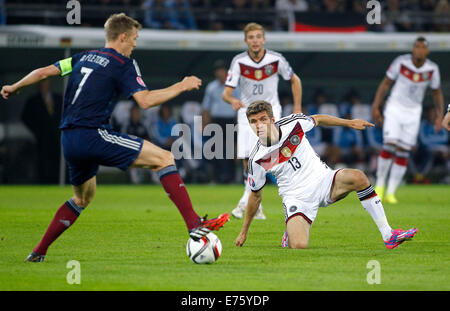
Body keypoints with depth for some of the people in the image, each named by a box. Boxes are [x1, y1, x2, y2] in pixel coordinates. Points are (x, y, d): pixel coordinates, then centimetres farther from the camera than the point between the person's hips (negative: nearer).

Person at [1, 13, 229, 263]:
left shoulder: (84, 57, 19)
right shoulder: (123, 64, -1)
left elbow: (44, 72, 19)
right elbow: (145, 101, -12)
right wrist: (182, 86, -2)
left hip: (68, 140, 8)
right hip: (93, 136, -8)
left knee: (83, 198, 30)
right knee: (164, 158, -8)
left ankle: (38, 252, 28)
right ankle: (195, 225, -19)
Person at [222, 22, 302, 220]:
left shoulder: (276, 60, -10)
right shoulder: (239, 62, -10)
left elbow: (295, 80, 8)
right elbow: (226, 93, -13)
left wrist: (297, 108, 4)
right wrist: (232, 100, -36)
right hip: (246, 112, 1)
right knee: (248, 161, -4)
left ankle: (246, 200, -16)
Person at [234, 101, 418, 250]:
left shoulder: (292, 123, -10)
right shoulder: (256, 160, -11)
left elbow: (318, 119, 14)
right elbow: (256, 196, 4)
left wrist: (349, 123, 13)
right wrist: (244, 231, 9)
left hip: (322, 180, 2)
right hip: (297, 199, -2)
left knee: (357, 177, -28)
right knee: (299, 246, -25)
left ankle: (388, 236, -23)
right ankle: (291, 234, 17)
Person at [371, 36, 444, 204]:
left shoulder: (432, 69, -7)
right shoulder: (401, 62, -13)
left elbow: (437, 93, 7)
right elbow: (385, 83, -4)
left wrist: (440, 116, -1)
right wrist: (375, 107, -7)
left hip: (413, 113, 2)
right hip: (394, 108, -2)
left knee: (403, 152, -1)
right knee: (390, 145, -16)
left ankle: (390, 192, 6)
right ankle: (380, 184, 3)